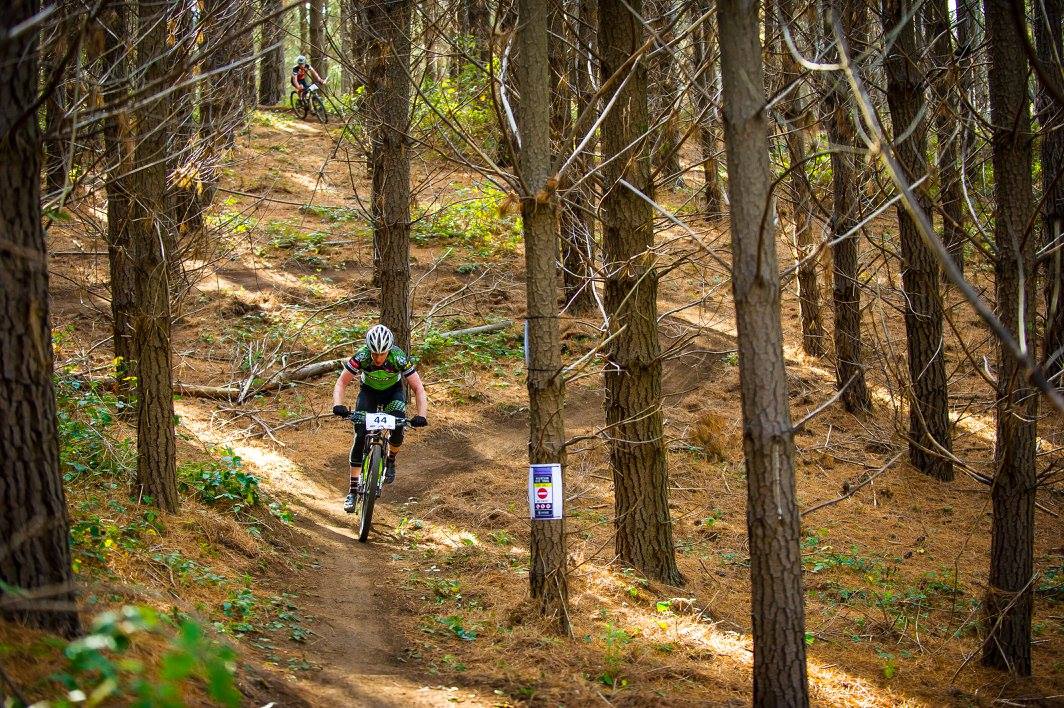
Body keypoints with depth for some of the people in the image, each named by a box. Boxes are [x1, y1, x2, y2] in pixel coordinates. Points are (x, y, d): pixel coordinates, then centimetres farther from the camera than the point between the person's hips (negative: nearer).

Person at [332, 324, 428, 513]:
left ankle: (390, 460, 8)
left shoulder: (399, 358, -34)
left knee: (397, 430, -25)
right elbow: (341, 383, -27)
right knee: (360, 437, -15)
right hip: (369, 391, 0)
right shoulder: (361, 357, -33)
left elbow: (418, 388, -29)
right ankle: (353, 490, -10)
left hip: (393, 391, 0)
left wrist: (421, 415, -43)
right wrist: (338, 405, -46)